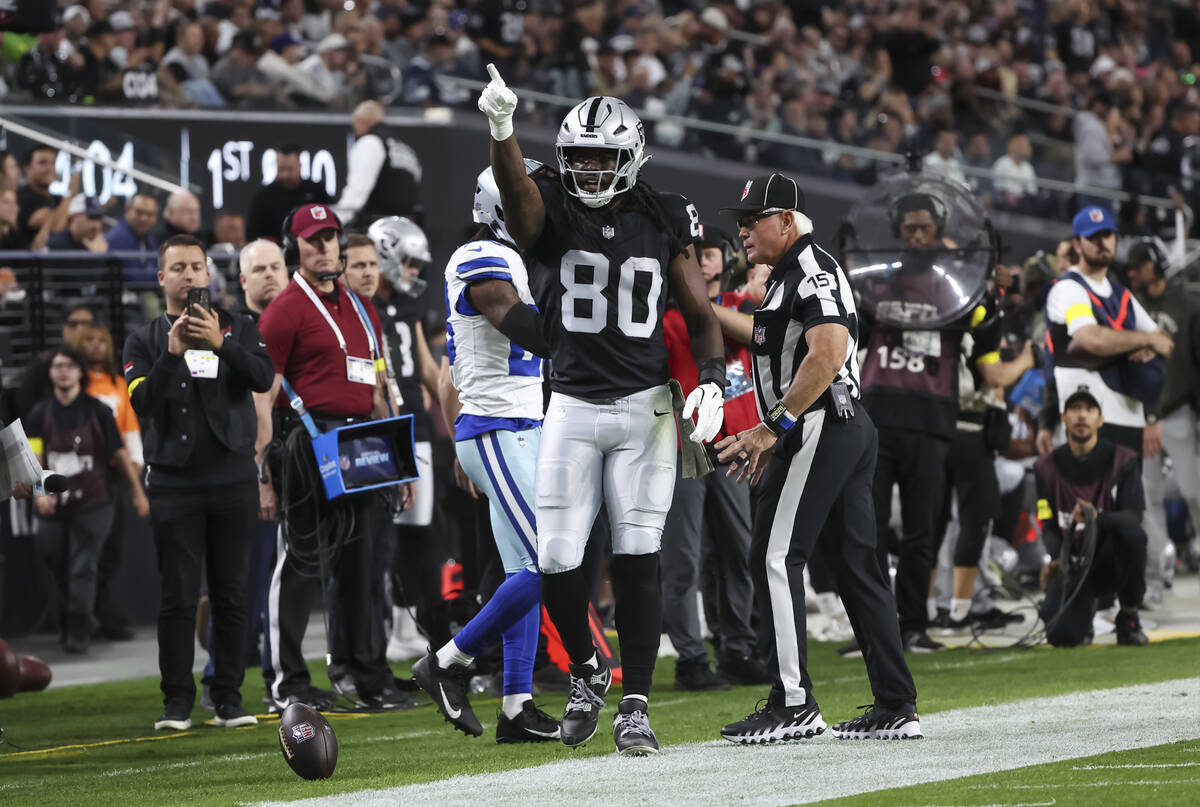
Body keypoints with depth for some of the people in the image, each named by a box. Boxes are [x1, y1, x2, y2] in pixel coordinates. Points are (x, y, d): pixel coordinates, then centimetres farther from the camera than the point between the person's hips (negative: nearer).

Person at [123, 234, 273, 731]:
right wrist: (172, 353, -19)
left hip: (233, 480, 1)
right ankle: (177, 702, -1)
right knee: (178, 597, -4)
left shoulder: (237, 329, 9)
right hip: (175, 483, -1)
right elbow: (142, 403, -7)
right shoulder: (144, 341, 8)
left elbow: (263, 378, -8)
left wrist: (220, 344, -22)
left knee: (230, 595, 2)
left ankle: (229, 698, 7)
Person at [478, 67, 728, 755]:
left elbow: (702, 316, 8)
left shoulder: (664, 223, 3)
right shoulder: (550, 215, -2)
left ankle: (635, 706, 4)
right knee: (558, 562, -4)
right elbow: (515, 187, -25)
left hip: (645, 408, 0)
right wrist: (502, 128, -46)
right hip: (573, 408, 0)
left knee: (637, 559, -4)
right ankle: (588, 671, 23)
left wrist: (712, 382, -10)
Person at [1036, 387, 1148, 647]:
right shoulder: (1048, 467, 3)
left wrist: (1098, 519, -37)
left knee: (1131, 532, -37)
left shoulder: (1123, 460, -3)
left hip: (1111, 562, -1)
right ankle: (1082, 613, 15)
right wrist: (1058, 558, -22)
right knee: (1061, 635, -27)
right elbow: (1048, 527, 0)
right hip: (1072, 565, 1)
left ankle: (1128, 619, -15)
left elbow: (1134, 516, -15)